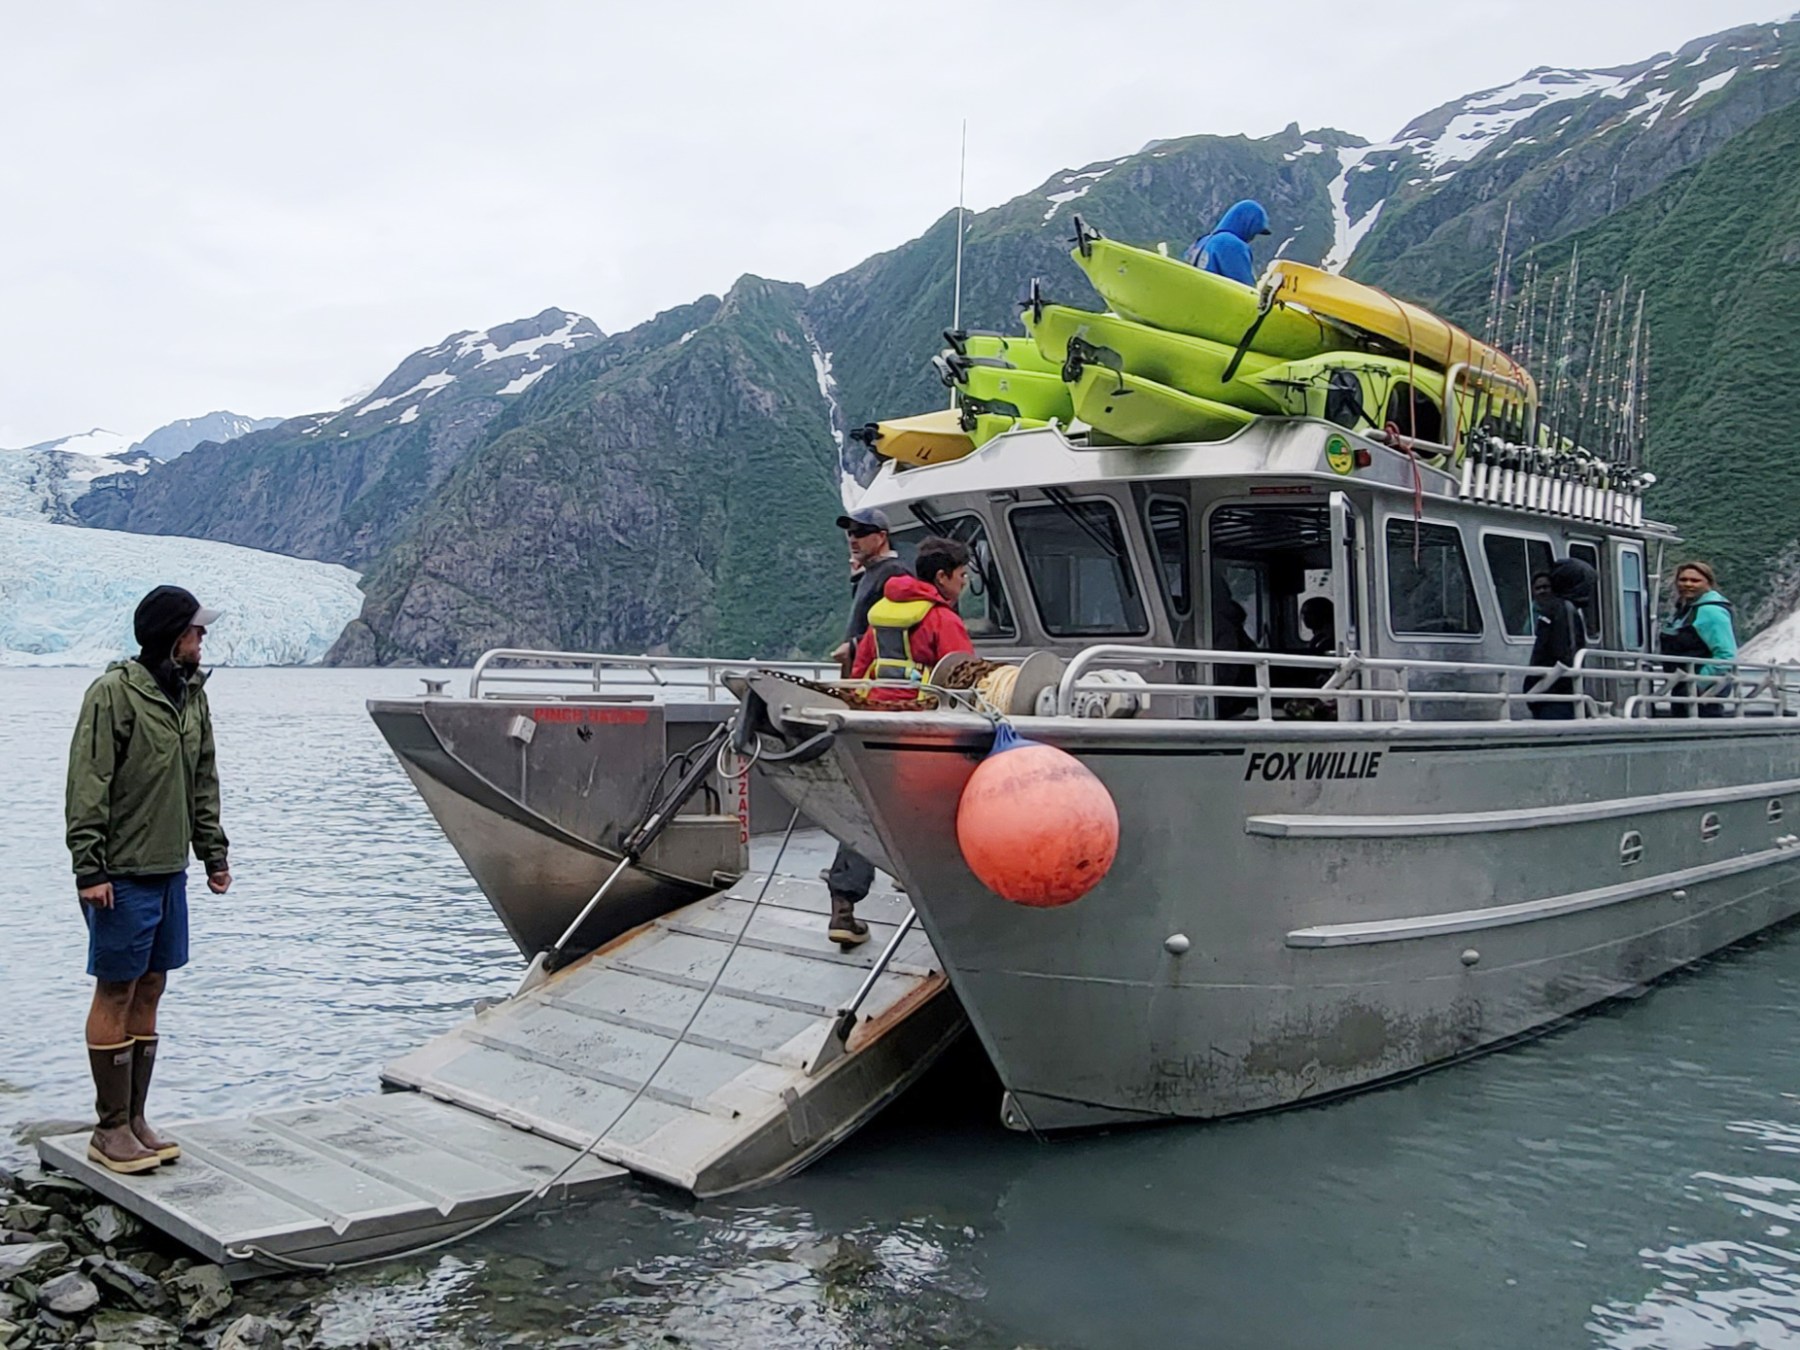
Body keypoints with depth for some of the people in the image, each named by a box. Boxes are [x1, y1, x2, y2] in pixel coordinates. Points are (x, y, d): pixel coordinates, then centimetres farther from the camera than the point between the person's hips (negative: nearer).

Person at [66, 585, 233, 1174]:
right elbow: (87, 787, -15)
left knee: (149, 993, 12)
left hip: (170, 872, 7)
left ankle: (136, 1120, 22)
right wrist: (89, 868, -18)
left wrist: (214, 853, 16)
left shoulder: (192, 695, 11)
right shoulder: (113, 693, -12)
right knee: (116, 994, 1)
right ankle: (110, 1130, 11)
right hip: (123, 875, -7)